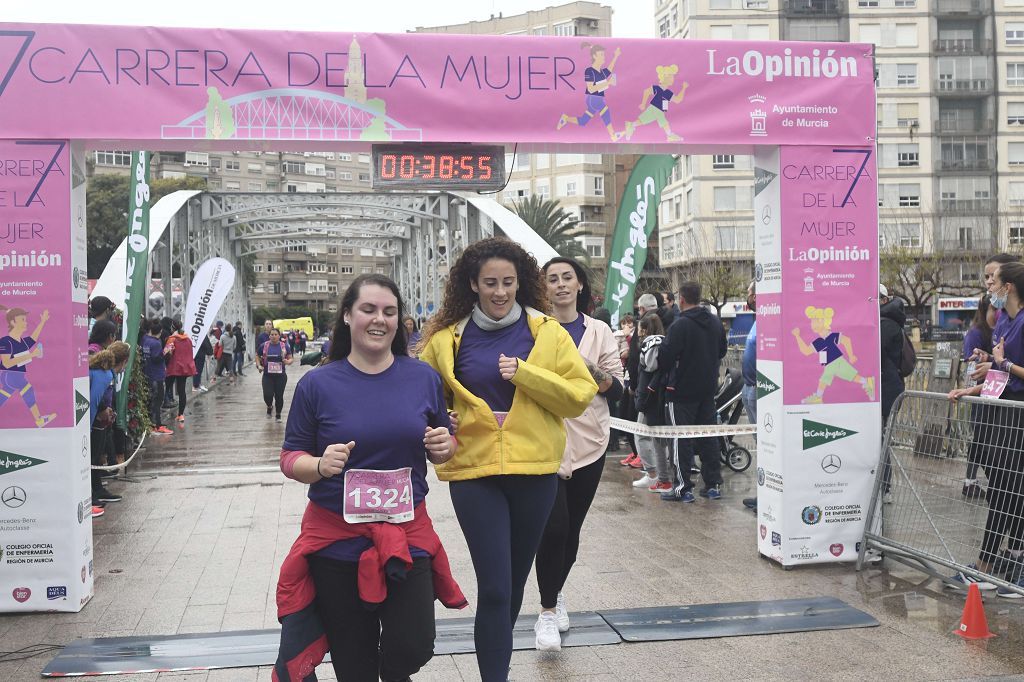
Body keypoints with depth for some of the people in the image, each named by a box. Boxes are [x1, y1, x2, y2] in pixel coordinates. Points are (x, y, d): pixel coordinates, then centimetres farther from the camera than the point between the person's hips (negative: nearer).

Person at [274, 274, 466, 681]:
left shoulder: (424, 378, 1)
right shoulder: (318, 384, -5)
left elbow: (442, 452, 12)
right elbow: (290, 459, -1)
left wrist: (444, 446, -11)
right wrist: (321, 465, -22)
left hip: (407, 534, 1)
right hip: (337, 539, -1)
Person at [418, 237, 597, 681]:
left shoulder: (547, 333, 1)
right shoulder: (447, 338, 2)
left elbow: (580, 396, -4)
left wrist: (523, 373, -16)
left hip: (535, 471, 2)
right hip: (474, 472, -1)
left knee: (515, 583, 15)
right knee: (494, 587, -8)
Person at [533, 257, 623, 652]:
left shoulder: (599, 332, 8)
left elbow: (617, 391, 5)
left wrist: (593, 371, -13)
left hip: (588, 444, 3)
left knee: (572, 529, 11)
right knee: (554, 527, -13)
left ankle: (555, 594, 33)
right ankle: (548, 611, 0)